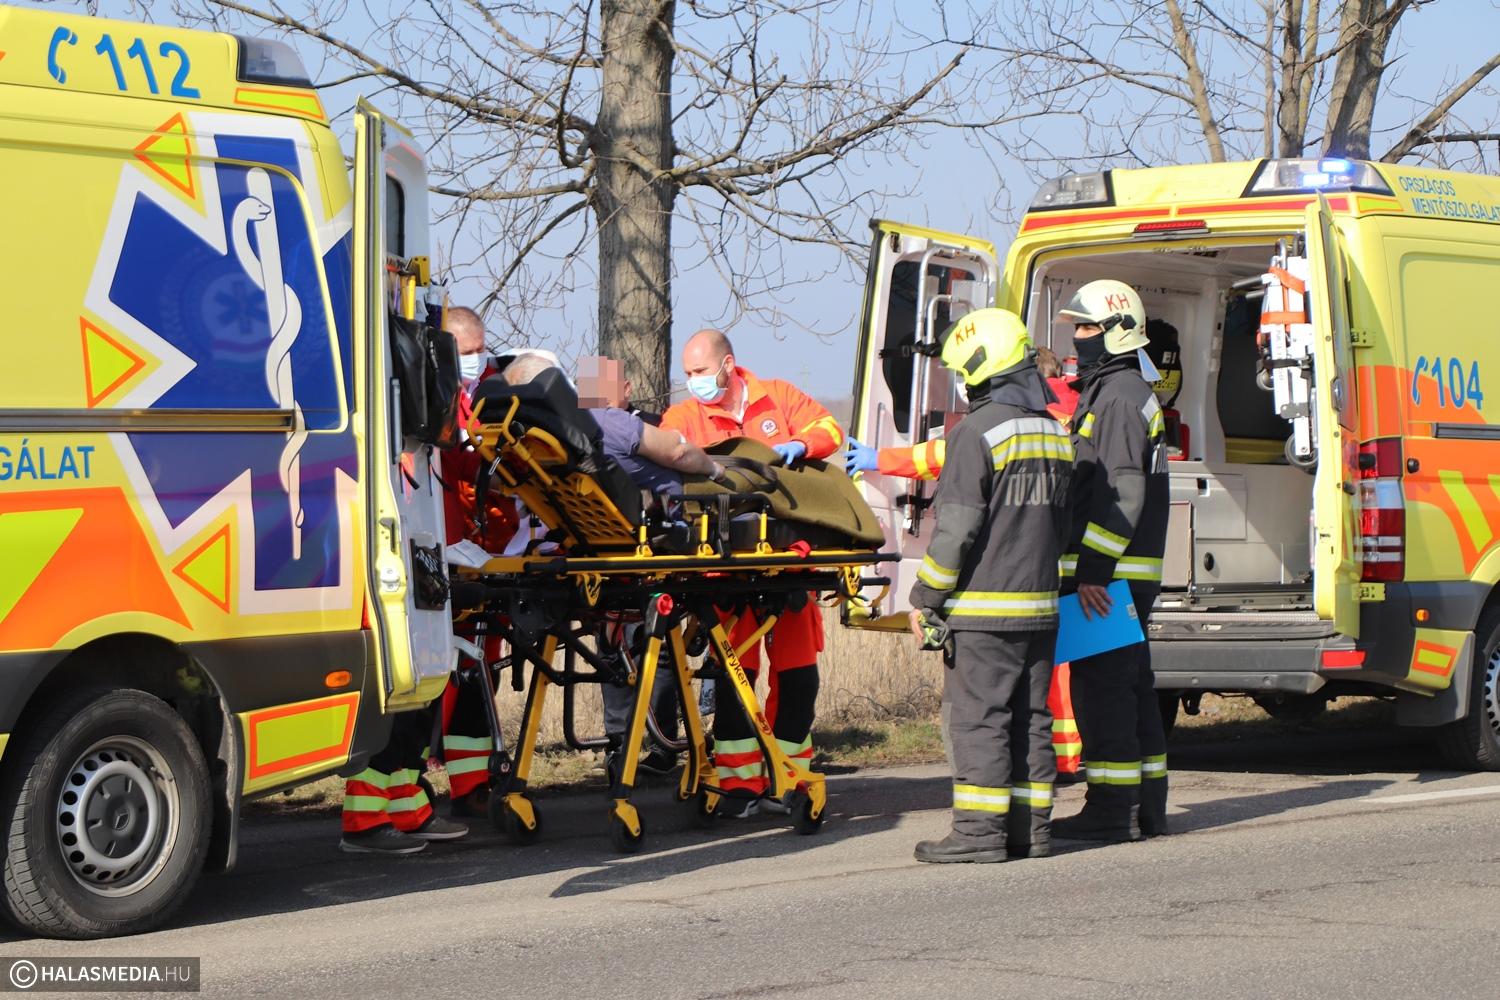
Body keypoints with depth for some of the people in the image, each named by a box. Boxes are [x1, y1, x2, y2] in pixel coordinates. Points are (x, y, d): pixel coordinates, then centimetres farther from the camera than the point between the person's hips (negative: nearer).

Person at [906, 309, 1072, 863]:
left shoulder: (977, 433, -13)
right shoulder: (1054, 433, 12)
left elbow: (956, 530, -14)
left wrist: (925, 599, -7)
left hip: (983, 608, -8)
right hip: (1041, 605, 8)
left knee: (977, 715, -4)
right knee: (1030, 717, 11)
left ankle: (980, 830, -4)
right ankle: (1031, 825, 14)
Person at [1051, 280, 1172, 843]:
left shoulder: (1118, 396, -13)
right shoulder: (1115, 391, 21)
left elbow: (1122, 494, -21)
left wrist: (1091, 570, -24)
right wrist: (1088, 568, 22)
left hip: (1108, 577, -11)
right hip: (1125, 574, 11)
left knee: (1102, 687, -8)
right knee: (1131, 686, 13)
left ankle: (1112, 811, -7)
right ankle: (1146, 806, 18)